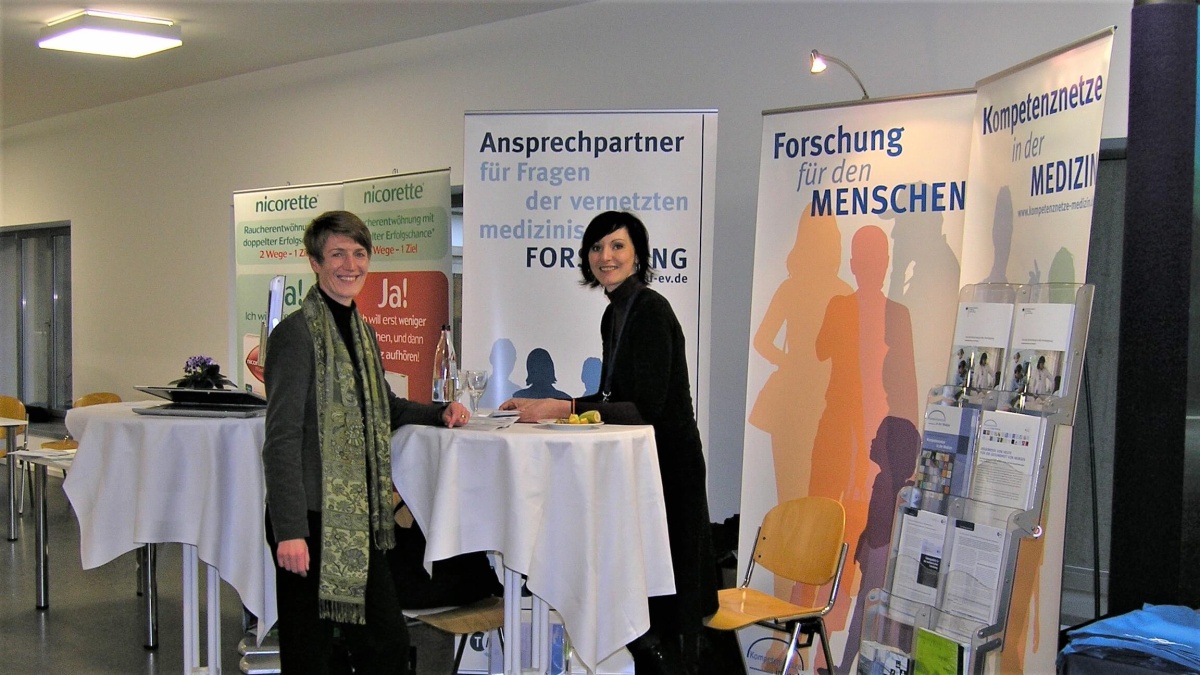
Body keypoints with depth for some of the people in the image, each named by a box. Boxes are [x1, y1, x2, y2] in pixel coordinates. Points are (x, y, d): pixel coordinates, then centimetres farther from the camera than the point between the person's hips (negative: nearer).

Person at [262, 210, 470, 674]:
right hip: (314, 518, -8)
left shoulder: (361, 331, 13)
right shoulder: (297, 332, -11)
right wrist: (289, 530, -21)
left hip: (361, 518, 8)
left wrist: (438, 414, 14)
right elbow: (282, 439, -16)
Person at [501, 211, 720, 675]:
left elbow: (646, 408, -23)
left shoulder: (651, 311, -16)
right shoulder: (615, 314, 11)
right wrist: (542, 406, 11)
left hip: (666, 470, -9)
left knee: (658, 606, -1)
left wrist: (564, 408, -26)